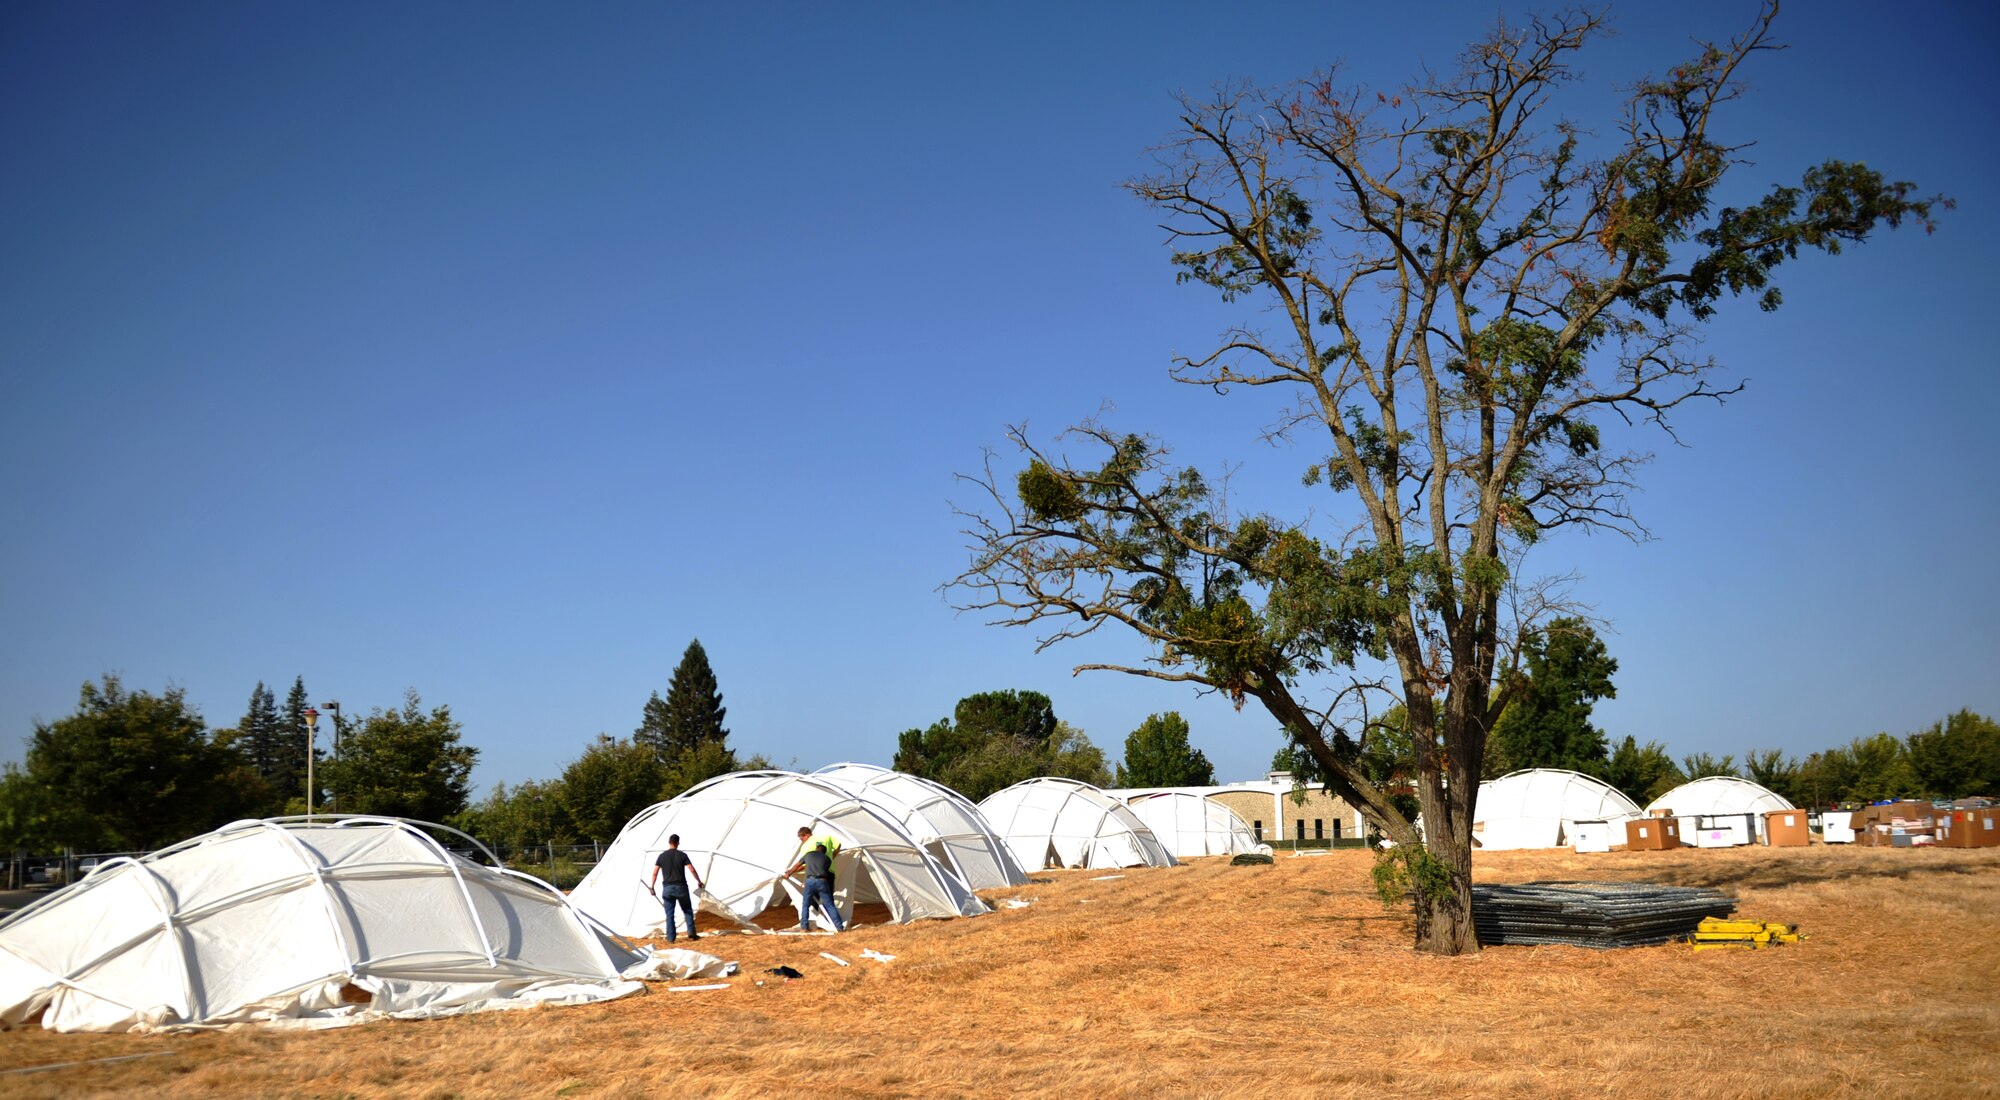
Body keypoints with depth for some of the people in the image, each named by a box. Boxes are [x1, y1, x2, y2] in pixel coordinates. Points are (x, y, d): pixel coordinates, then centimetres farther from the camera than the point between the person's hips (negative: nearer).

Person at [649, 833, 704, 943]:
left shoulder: (662, 856, 3)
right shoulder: (682, 855, -2)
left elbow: (655, 873, 1)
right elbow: (692, 870, -5)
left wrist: (652, 886, 11)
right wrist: (699, 882, 8)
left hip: (667, 888, 1)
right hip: (681, 887, -1)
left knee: (669, 914, 6)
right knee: (688, 911, 12)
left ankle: (670, 938, 4)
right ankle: (691, 933, 6)